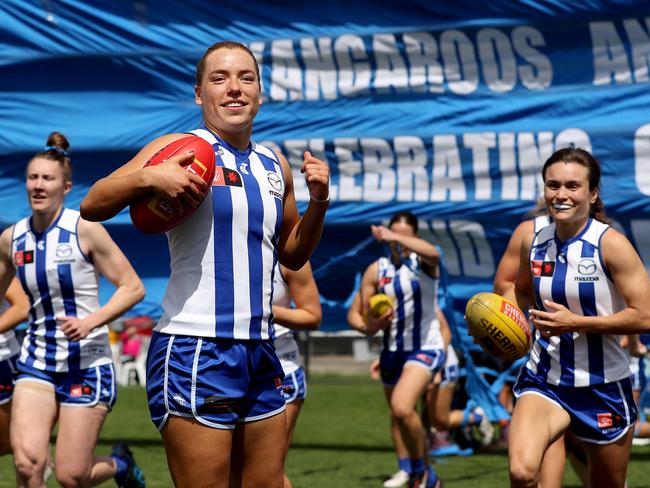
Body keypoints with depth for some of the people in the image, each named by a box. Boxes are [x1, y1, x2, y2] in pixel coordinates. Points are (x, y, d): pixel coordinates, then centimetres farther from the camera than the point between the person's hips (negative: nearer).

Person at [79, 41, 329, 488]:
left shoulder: (275, 166, 14)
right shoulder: (181, 149, -4)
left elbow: (292, 255, 24)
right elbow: (92, 206, -10)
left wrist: (318, 203, 8)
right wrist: (149, 177, -26)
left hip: (260, 351, 7)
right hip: (195, 350, -7)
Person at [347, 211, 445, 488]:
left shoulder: (424, 263, -6)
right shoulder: (376, 271, 3)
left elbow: (432, 252, -33)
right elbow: (354, 314, 5)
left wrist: (394, 236, -45)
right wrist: (369, 326, -18)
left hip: (426, 348, -6)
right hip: (392, 351, 6)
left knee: (402, 407, -27)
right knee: (398, 415, 18)